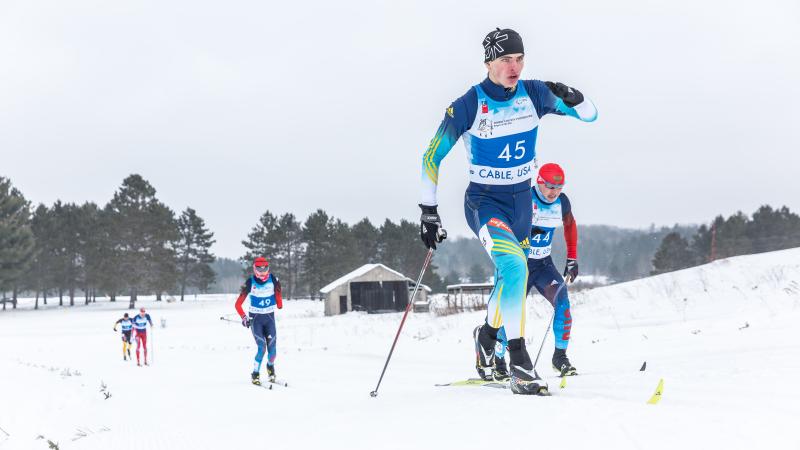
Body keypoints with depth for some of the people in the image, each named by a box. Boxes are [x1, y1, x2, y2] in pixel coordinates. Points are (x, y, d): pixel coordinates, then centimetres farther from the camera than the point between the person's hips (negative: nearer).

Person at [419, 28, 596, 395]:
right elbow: (432, 157, -8)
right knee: (514, 267, -29)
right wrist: (428, 211, -10)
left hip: (522, 201, 5)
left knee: (509, 279, 19)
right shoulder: (468, 106, -17)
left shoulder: (534, 94, -6)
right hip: (484, 202, -5)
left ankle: (487, 334, 49)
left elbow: (590, 115, 1)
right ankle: (519, 364, -25)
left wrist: (573, 98, -22)